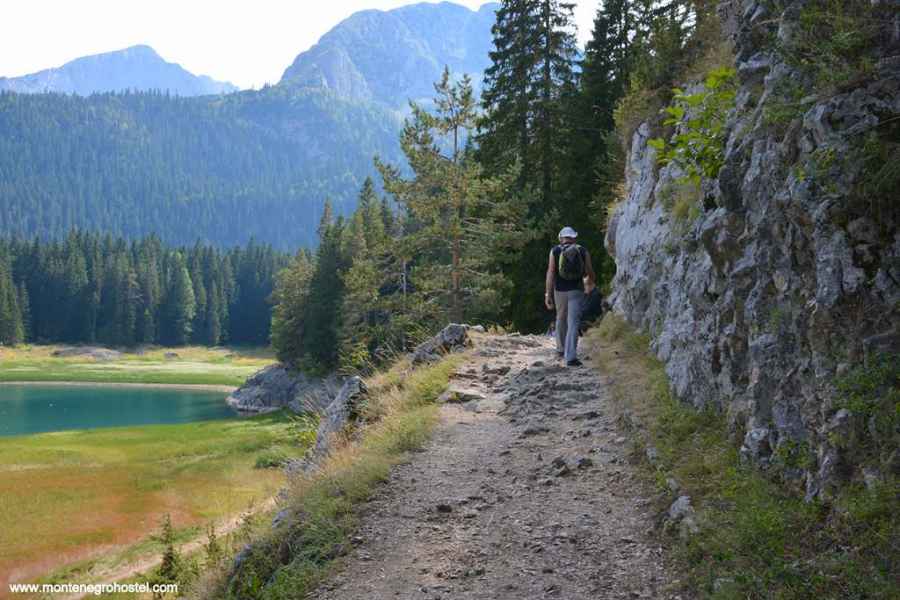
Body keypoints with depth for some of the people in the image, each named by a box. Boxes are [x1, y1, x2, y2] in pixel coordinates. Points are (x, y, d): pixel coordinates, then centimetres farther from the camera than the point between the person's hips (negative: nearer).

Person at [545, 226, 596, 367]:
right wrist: (592, 282, 28)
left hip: (560, 291, 1)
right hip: (577, 291, -1)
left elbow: (550, 273, -8)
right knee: (573, 323, -4)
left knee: (561, 319, 23)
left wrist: (548, 294, -7)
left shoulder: (555, 251, -1)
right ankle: (571, 357, -16)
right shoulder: (583, 252, 1)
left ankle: (561, 349, 38)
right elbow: (590, 272, 4)